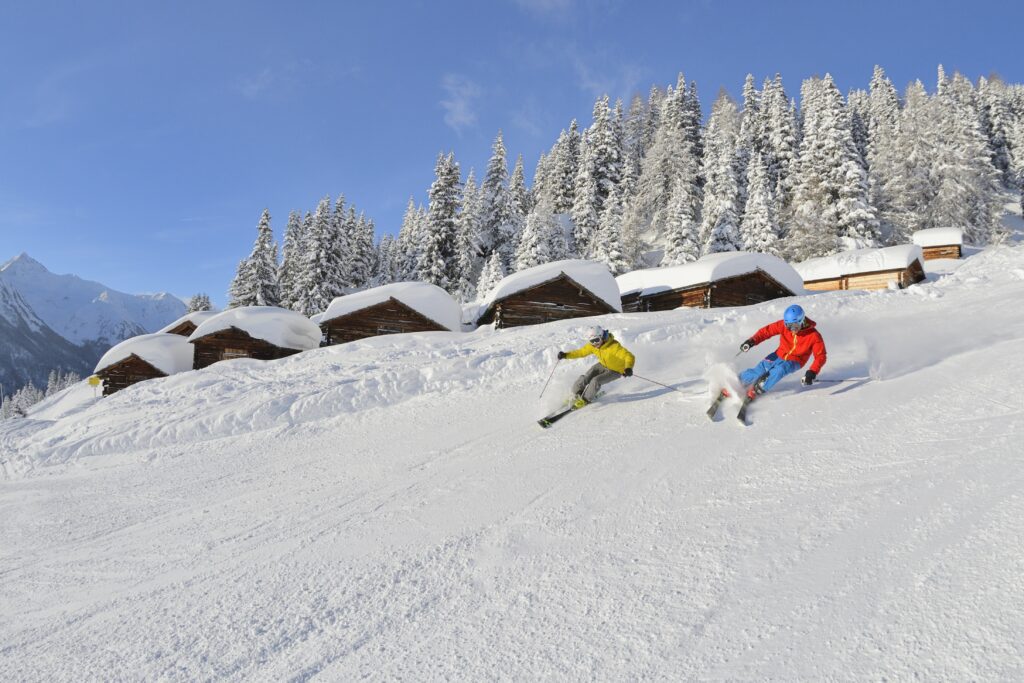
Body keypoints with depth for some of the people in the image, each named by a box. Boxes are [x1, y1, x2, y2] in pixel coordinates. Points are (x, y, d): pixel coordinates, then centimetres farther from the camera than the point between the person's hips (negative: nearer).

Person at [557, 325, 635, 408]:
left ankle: (585, 400, 0)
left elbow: (629, 357, -41)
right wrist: (566, 355, -12)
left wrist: (628, 368, -61)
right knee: (585, 378, -10)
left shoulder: (614, 346, -35)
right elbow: (581, 352, -1)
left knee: (596, 381, -23)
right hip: (603, 365, 6)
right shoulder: (592, 346, -15)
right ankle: (576, 396, 17)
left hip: (615, 371, -6)